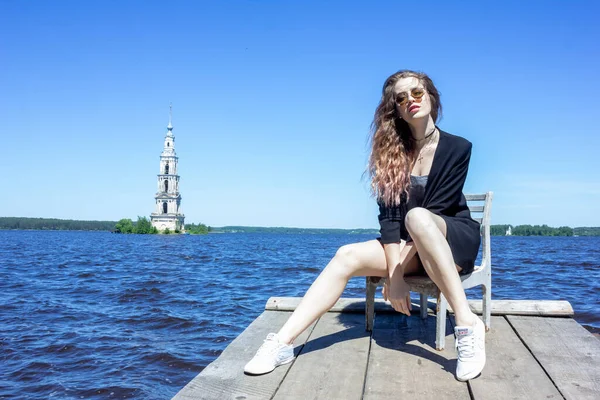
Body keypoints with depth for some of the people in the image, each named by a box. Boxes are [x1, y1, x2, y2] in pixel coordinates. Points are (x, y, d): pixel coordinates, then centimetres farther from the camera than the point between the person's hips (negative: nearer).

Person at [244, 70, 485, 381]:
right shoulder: (393, 150, -2)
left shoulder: (458, 148, -9)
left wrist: (399, 268, -21)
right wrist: (395, 274, -23)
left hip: (457, 241, -3)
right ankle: (282, 343, -28)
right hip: (414, 248, 4)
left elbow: (436, 208, -17)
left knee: (418, 216, -37)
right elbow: (389, 214, -12)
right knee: (347, 256, -22)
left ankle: (467, 325, -35)